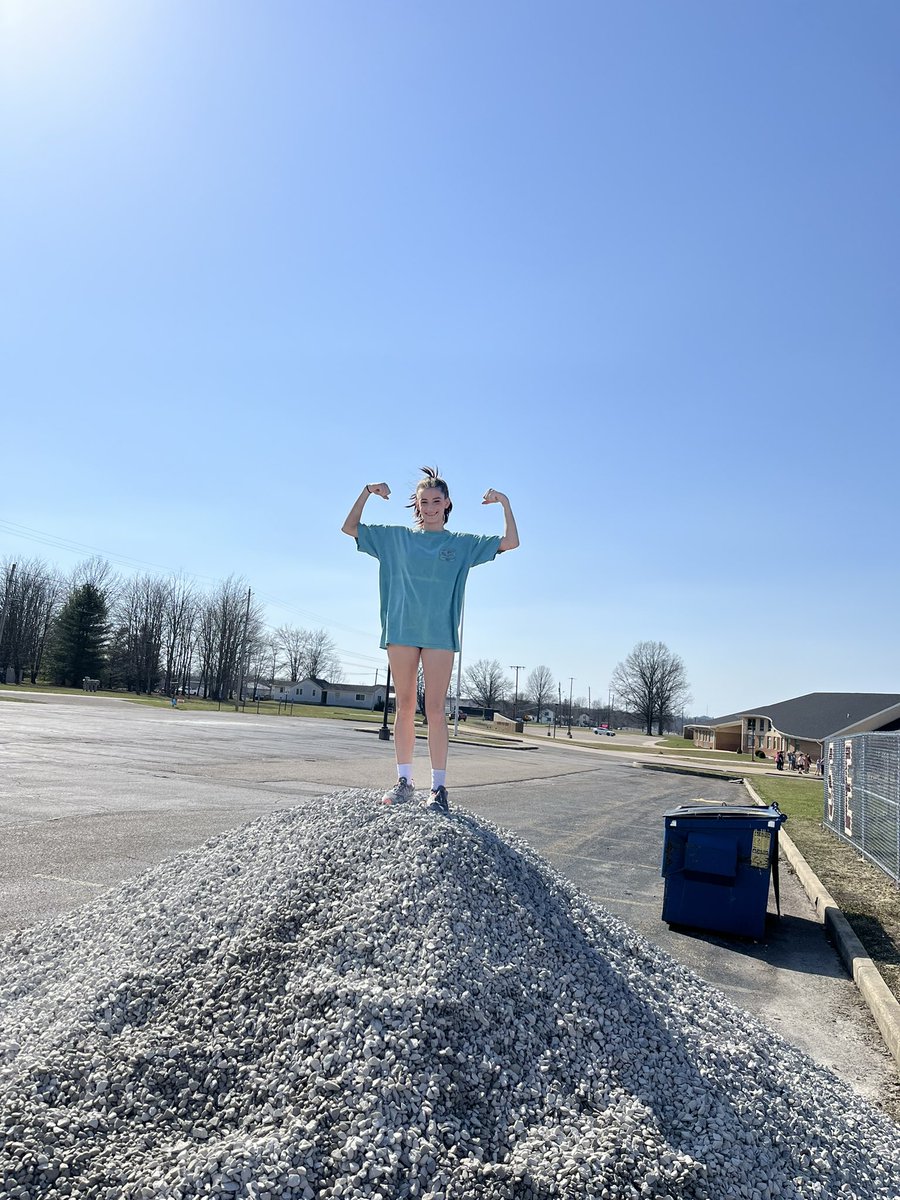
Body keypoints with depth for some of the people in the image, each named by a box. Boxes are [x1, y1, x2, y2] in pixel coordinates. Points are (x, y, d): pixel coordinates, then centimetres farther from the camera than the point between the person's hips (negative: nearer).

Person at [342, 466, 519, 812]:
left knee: (435, 710, -5)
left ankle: (439, 786, 0)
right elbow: (349, 528, 14)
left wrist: (504, 502, -4)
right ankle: (404, 780, 12)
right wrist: (367, 492, 4)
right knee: (404, 707, 4)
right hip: (401, 630, 2)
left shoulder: (462, 543, 10)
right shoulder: (396, 537, 13)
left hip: (440, 633, -1)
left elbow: (511, 542, 5)